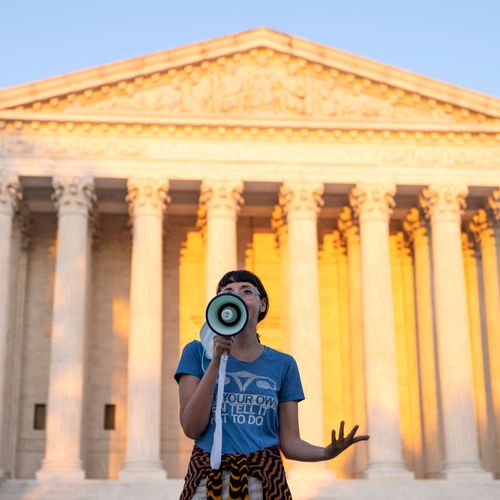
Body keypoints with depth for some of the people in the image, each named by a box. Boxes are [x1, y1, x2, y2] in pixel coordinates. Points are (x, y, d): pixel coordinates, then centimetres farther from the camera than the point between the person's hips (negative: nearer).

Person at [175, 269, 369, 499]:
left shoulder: (283, 364, 5)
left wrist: (327, 452, -16)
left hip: (264, 480, 1)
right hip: (208, 477, -1)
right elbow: (192, 428, -8)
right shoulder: (198, 352, 2)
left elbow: (290, 442, 4)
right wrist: (216, 361, -13)